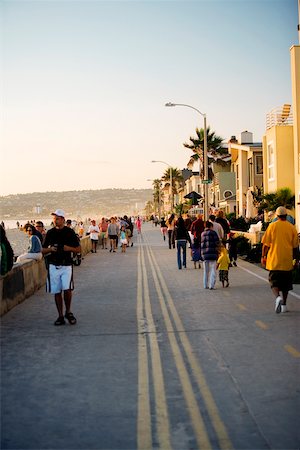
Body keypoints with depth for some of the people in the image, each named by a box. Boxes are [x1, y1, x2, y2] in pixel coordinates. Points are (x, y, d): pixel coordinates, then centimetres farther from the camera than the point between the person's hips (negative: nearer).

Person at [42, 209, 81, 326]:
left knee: (67, 289, -15)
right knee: (57, 292, 6)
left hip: (66, 265, -3)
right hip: (53, 266, 3)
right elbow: (43, 250, 13)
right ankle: (60, 316, 16)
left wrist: (67, 248, -15)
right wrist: (51, 249, -9)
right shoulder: (50, 232, 8)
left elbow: (78, 249, 2)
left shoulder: (70, 232, 0)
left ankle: (68, 312, 8)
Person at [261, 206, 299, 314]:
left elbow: (266, 244, -4)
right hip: (287, 260, 2)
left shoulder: (272, 226, -3)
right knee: (286, 283, 14)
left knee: (274, 281, 4)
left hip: (274, 260, -2)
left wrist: (263, 256, 6)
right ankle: (284, 305, 16)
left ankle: (278, 297, -23)